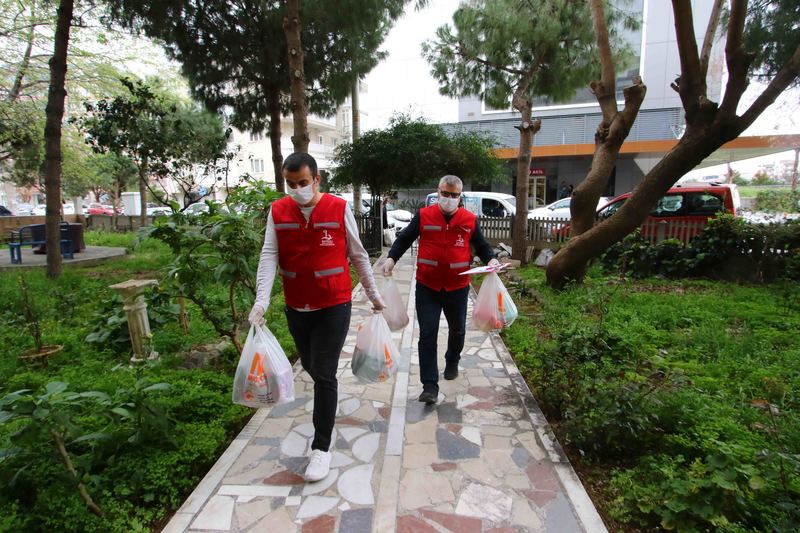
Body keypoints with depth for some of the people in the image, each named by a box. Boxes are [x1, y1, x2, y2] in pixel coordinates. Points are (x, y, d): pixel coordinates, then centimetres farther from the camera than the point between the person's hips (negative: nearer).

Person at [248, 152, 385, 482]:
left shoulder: (339, 208, -8)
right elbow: (269, 256, -8)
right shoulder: (277, 211, 0)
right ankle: (326, 400, 52)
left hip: (334, 306, -4)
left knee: (324, 374, -4)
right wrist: (262, 300, -21)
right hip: (296, 307, 4)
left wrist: (373, 294, 4)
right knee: (311, 367, 20)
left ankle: (321, 447, 10)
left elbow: (358, 255, -1)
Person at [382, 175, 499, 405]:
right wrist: (391, 258, -13)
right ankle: (430, 385, 2)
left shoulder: (470, 220, 1)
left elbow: (481, 246, 11)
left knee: (457, 330, 19)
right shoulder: (423, 216, -3)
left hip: (457, 287, 2)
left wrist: (491, 259, -9)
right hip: (427, 287, -2)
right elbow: (404, 239, 2)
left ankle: (452, 362, 49)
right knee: (427, 334, -5)